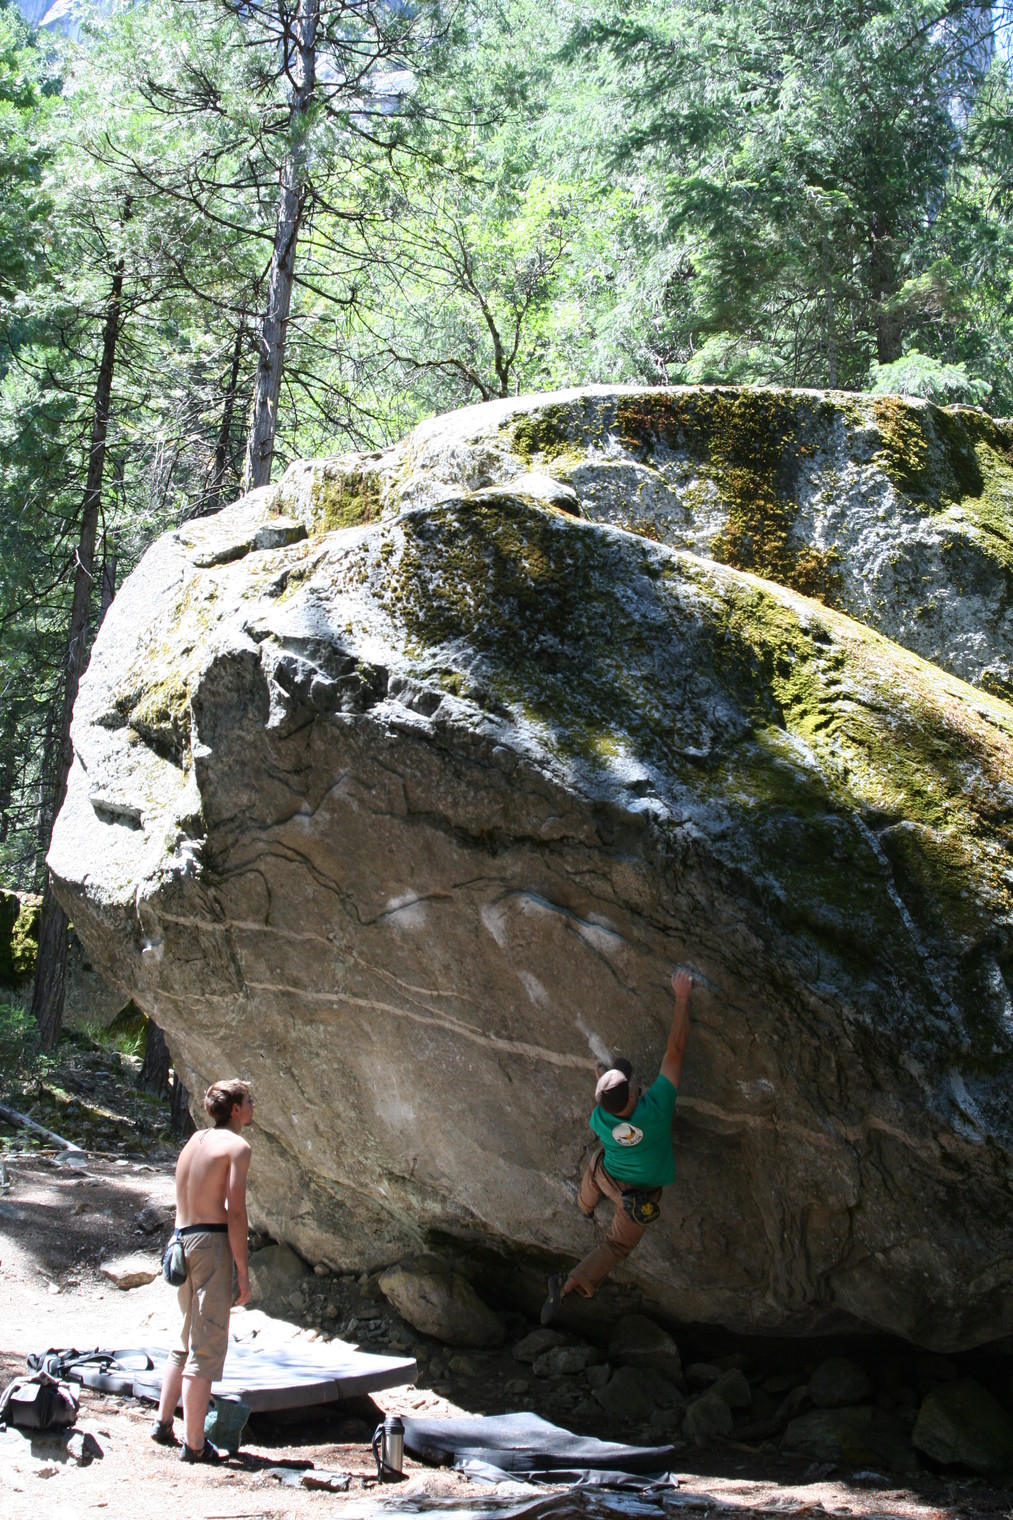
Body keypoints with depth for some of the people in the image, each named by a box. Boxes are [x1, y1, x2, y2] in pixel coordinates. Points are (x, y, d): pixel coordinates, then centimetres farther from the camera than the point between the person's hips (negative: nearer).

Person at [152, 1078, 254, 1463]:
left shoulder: (194, 1141, 16)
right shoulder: (236, 1146, -8)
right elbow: (235, 1212, -14)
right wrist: (243, 1273, -12)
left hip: (183, 1242, 8)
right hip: (213, 1243, -8)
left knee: (188, 1341, 21)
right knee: (207, 1347, -3)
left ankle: (163, 1423, 24)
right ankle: (194, 1443, 0)